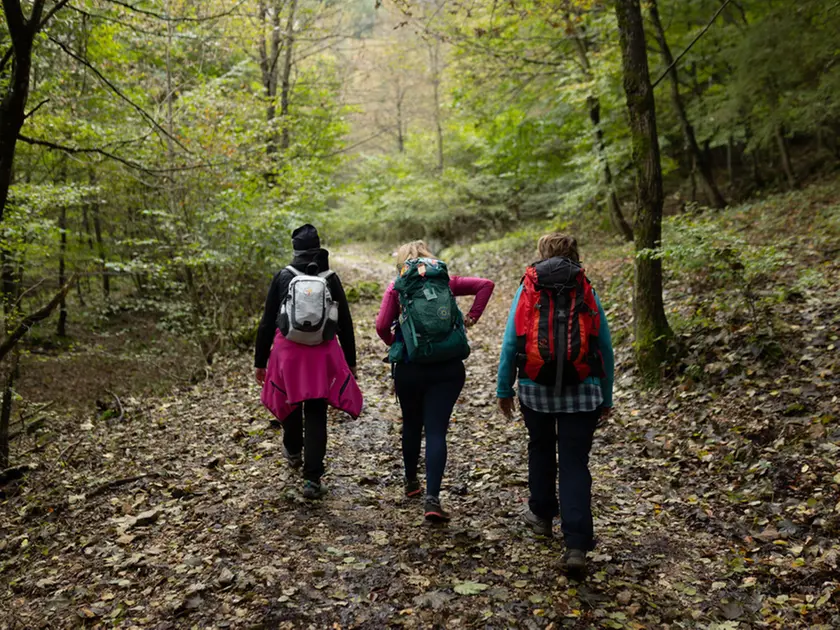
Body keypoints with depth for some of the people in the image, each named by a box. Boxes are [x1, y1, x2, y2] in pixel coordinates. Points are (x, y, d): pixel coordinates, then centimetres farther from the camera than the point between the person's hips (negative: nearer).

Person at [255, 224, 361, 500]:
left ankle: (293, 451, 46)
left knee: (290, 402, 23)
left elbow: (267, 322, 1)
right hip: (323, 353, 0)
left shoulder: (283, 277, 1)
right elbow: (345, 324, 4)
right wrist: (350, 361, 12)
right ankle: (312, 479, 0)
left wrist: (260, 361, 7)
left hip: (287, 350, 0)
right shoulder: (331, 279, 2)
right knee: (316, 415, 3)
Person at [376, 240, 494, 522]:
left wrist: (393, 343, 11)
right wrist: (472, 317, 3)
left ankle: (411, 482, 37)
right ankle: (432, 497, -13)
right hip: (449, 368, 0)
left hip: (409, 368, 0)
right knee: (436, 430, -1)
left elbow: (382, 325, -7)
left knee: (412, 425, 20)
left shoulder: (396, 287, 2)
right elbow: (485, 284, 0)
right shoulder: (447, 281, 8)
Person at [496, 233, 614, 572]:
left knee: (541, 449, 23)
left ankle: (542, 514, 39)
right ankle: (577, 545, -6)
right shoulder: (588, 294, 3)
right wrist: (606, 397, 12)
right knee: (575, 464, 2)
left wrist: (504, 389, 7)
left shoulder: (527, 292, 2)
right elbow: (605, 348, 4)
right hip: (582, 392, 0)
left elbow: (510, 343, -1)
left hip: (535, 389, 1)